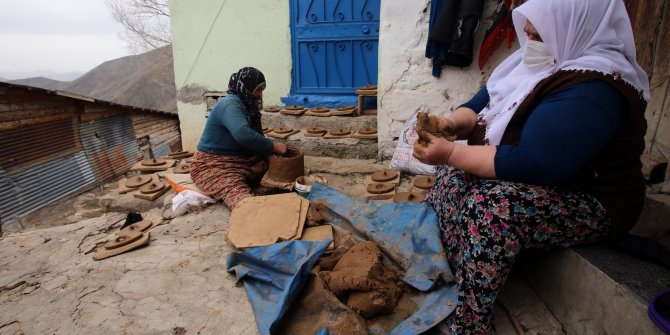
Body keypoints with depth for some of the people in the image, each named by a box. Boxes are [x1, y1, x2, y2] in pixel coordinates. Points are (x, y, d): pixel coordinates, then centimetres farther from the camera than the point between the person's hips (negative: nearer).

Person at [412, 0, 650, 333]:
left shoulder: (589, 91, -26)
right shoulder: (538, 62, 2)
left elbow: (532, 165, -33)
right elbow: (480, 105, 7)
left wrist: (450, 153, -31)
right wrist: (451, 124, -14)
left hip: (589, 202, -9)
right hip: (544, 175, 10)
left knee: (490, 203, -32)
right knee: (456, 172, 0)